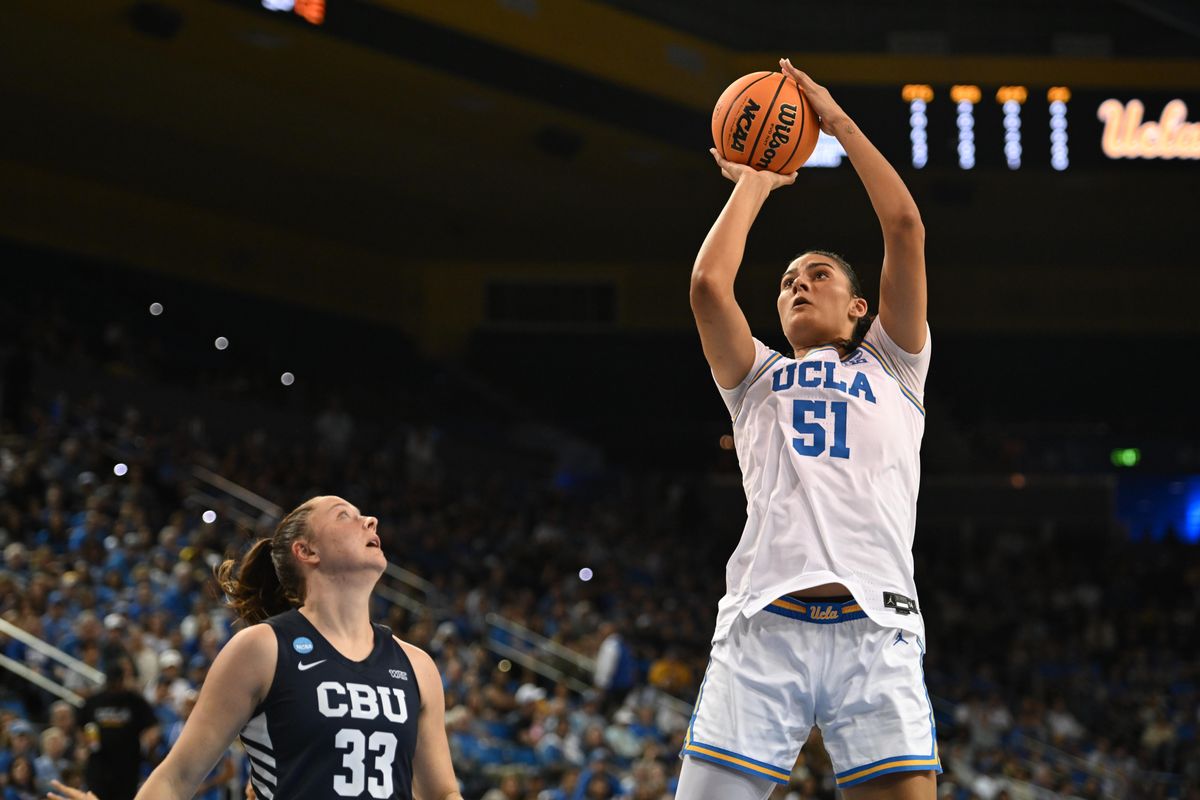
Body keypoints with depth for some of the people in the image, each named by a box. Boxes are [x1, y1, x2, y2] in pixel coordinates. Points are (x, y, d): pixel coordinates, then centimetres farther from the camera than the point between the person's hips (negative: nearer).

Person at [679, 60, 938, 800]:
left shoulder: (891, 367, 23)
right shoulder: (758, 378, 26)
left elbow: (906, 229, 13)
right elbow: (709, 282, 8)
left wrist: (838, 120, 18)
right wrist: (754, 184, 22)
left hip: (875, 626, -1)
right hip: (763, 623, 1)